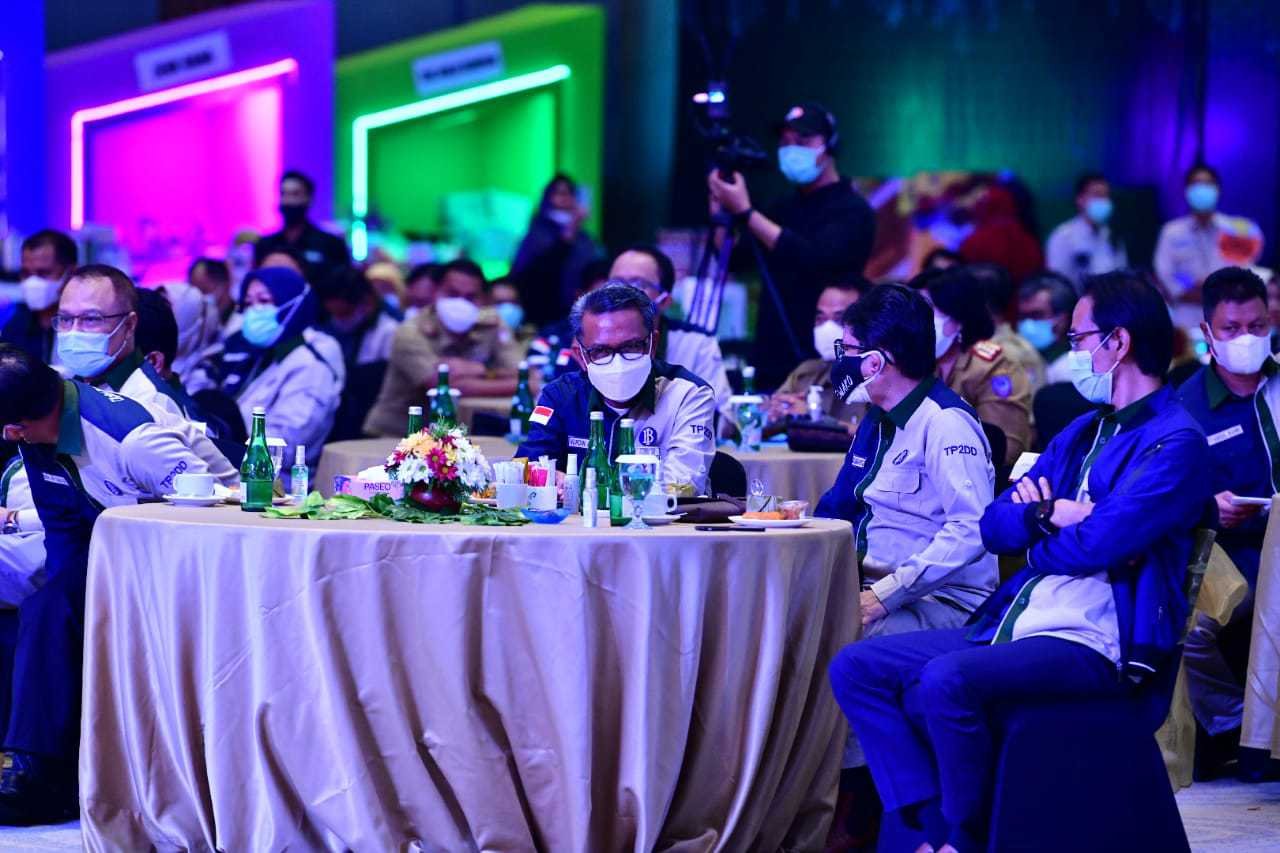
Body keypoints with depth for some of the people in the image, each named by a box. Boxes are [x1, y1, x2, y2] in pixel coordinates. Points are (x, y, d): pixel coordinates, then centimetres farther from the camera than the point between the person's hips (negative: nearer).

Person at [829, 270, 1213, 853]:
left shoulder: (1175, 442, -8)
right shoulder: (1079, 434, 20)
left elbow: (1097, 543, -19)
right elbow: (994, 527, 14)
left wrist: (1039, 521, 2)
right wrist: (1047, 515, -7)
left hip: (1097, 644, -9)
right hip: (1013, 627, 9)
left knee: (946, 679, -34)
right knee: (856, 668, -1)